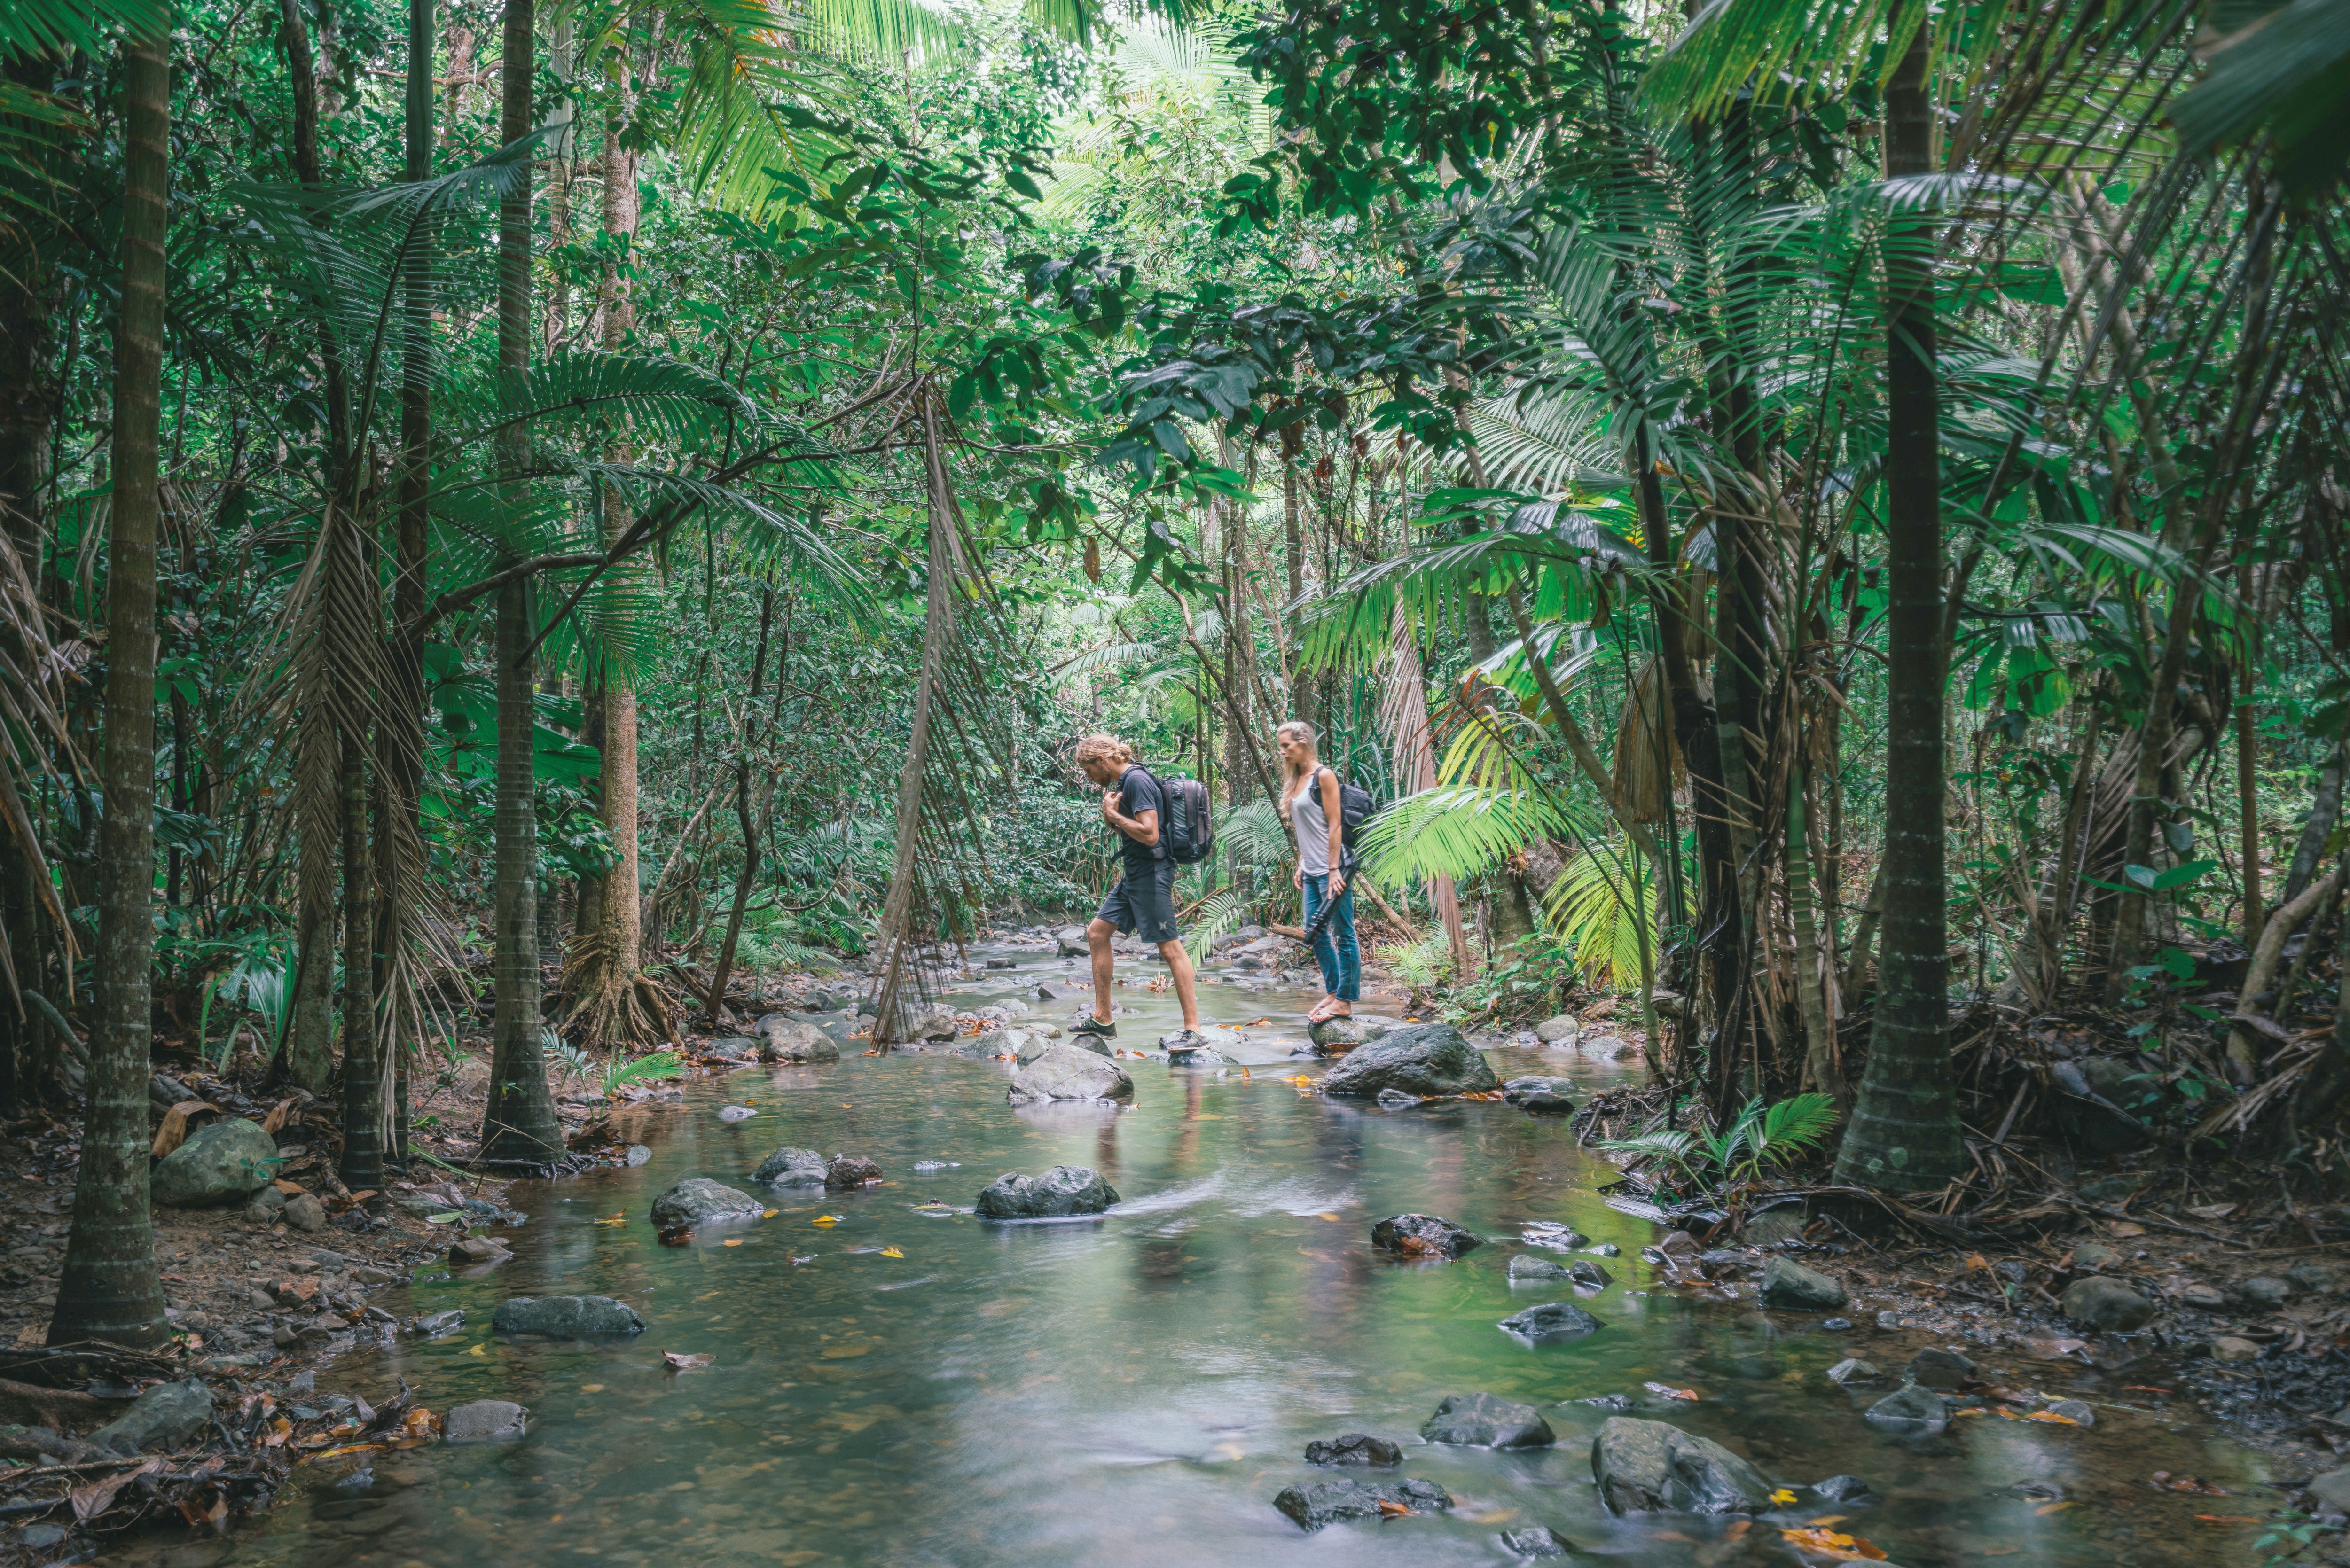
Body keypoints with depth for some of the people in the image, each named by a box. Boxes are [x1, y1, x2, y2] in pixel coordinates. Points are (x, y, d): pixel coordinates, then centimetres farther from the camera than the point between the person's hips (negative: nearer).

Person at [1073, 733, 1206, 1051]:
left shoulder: (1137, 780, -16)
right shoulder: (1121, 783, 14)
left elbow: (1149, 834, -24)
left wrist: (1114, 814, -12)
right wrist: (1110, 811, 2)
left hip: (1151, 874, -11)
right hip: (1133, 875, 11)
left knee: (1170, 948, -10)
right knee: (1096, 933, 12)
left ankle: (1193, 1031, -8)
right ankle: (1102, 1020, 17)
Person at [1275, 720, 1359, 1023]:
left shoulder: (1323, 776, -9)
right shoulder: (1296, 781, 13)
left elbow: (1335, 825, -14)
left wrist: (1334, 870, -18)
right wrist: (1301, 865, 14)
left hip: (1330, 869, -9)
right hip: (1311, 872, 9)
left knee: (1343, 933, -3)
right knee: (1316, 932, 11)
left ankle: (1345, 1002, 1)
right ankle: (1333, 993, 20)